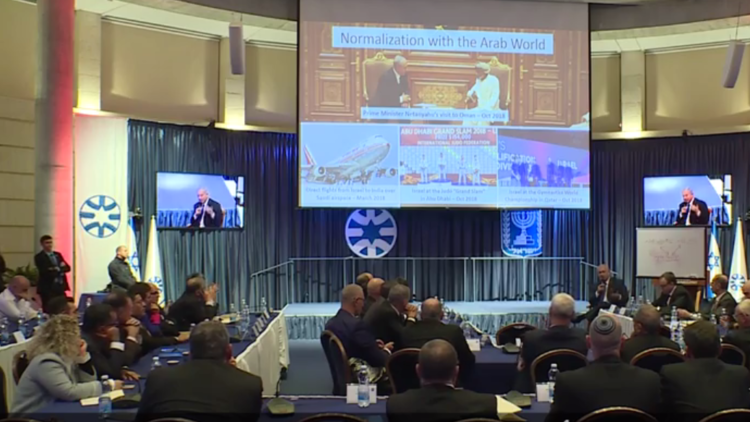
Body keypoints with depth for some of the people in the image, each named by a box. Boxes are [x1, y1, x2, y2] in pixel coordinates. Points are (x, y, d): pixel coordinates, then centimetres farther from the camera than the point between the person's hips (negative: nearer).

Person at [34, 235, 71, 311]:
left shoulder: (58, 255, 14)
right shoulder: (39, 257, -3)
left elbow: (67, 268, 5)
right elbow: (45, 272, -15)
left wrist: (58, 269, -12)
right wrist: (58, 271, -10)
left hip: (60, 286, 6)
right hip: (48, 288, -5)